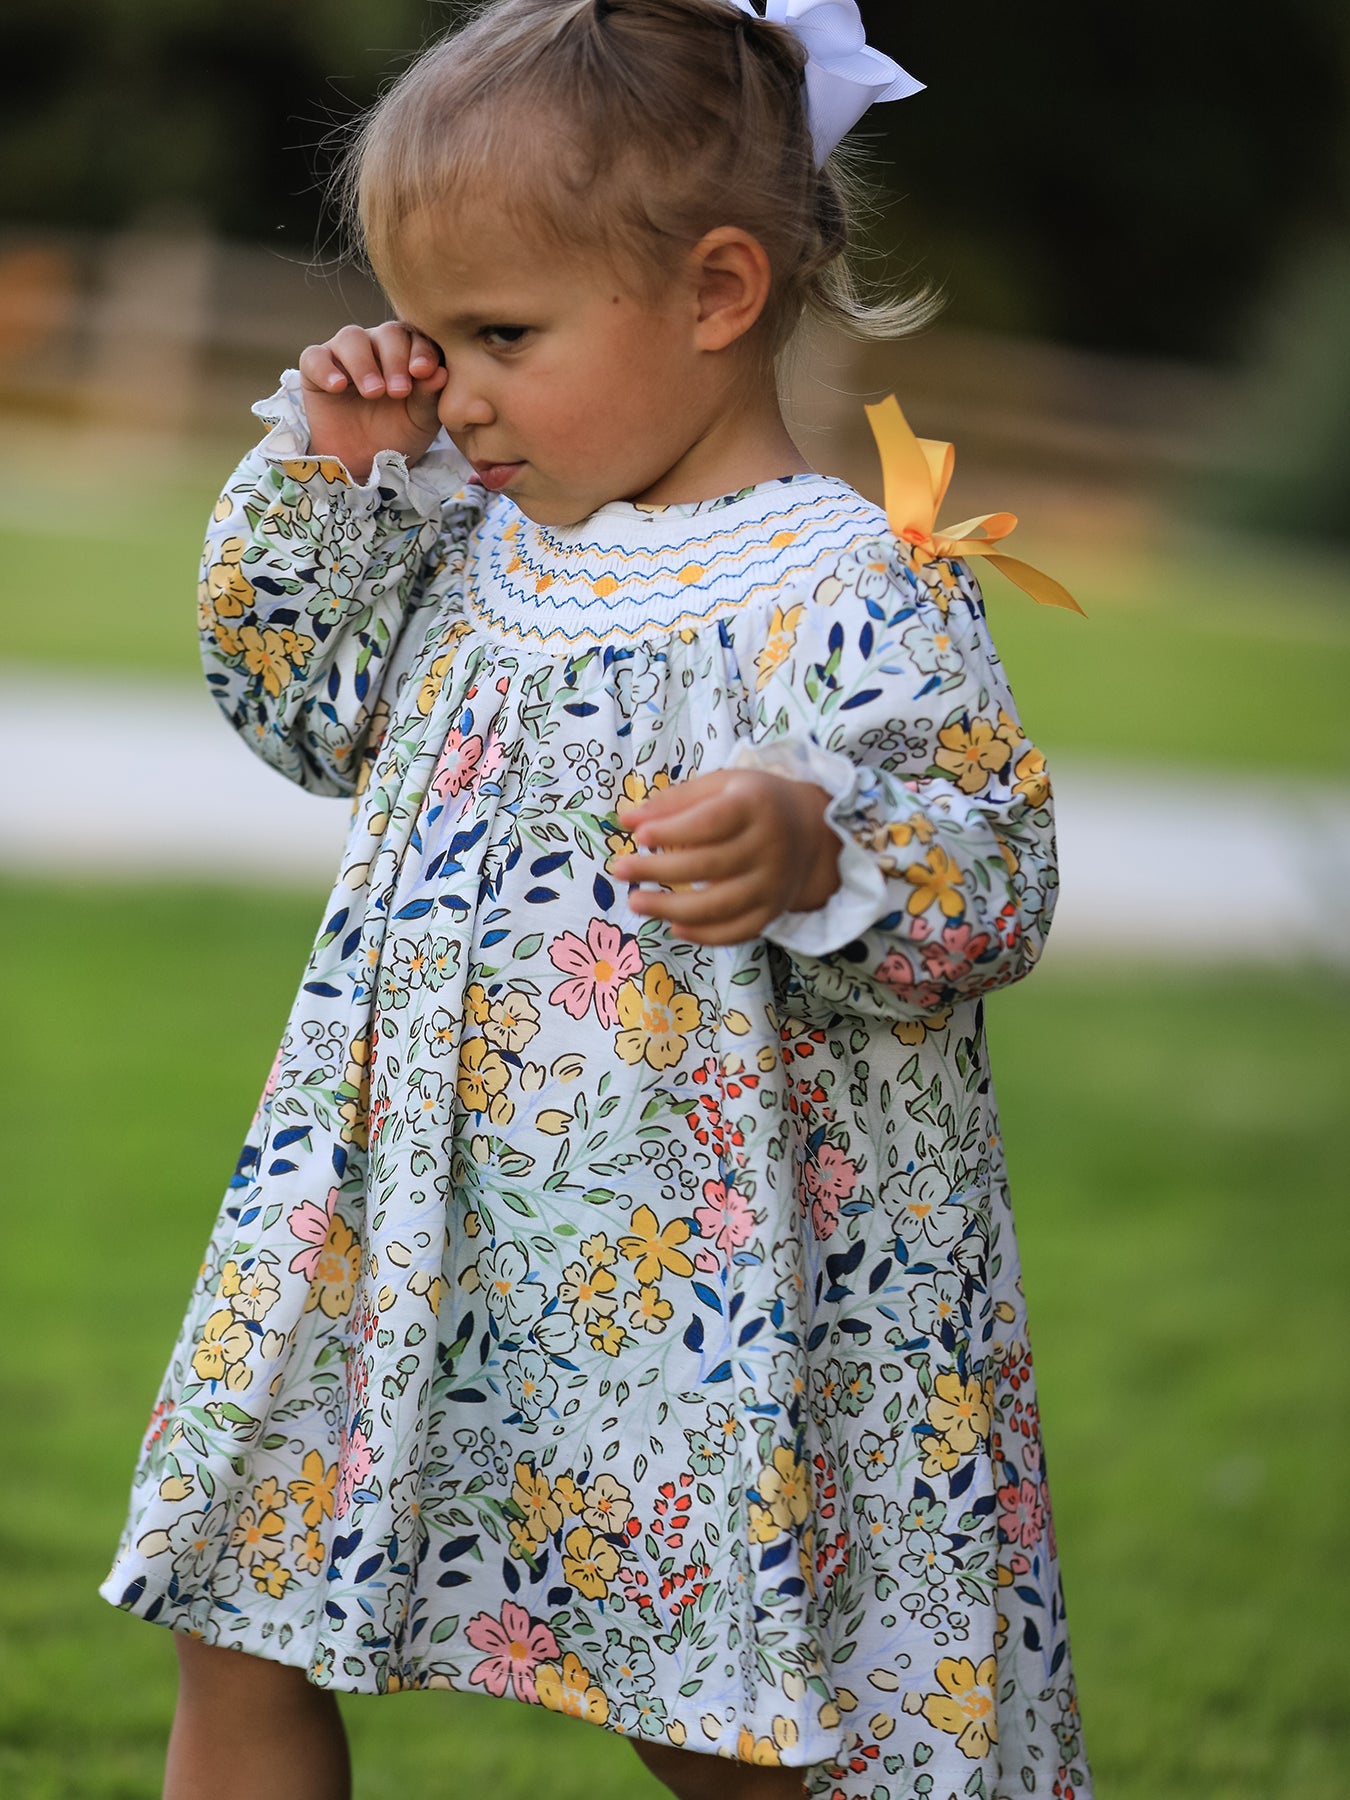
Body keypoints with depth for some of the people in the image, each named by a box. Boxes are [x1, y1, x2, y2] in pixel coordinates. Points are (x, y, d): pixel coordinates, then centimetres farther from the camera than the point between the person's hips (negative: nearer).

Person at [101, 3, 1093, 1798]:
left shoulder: (850, 593, -14)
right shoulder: (481, 555, 9)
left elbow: (997, 874, -16)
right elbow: (303, 695, 24)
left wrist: (817, 855, -36)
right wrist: (326, 469, 10)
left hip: (703, 1271, -7)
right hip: (415, 1235, 7)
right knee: (238, 1642, 10)